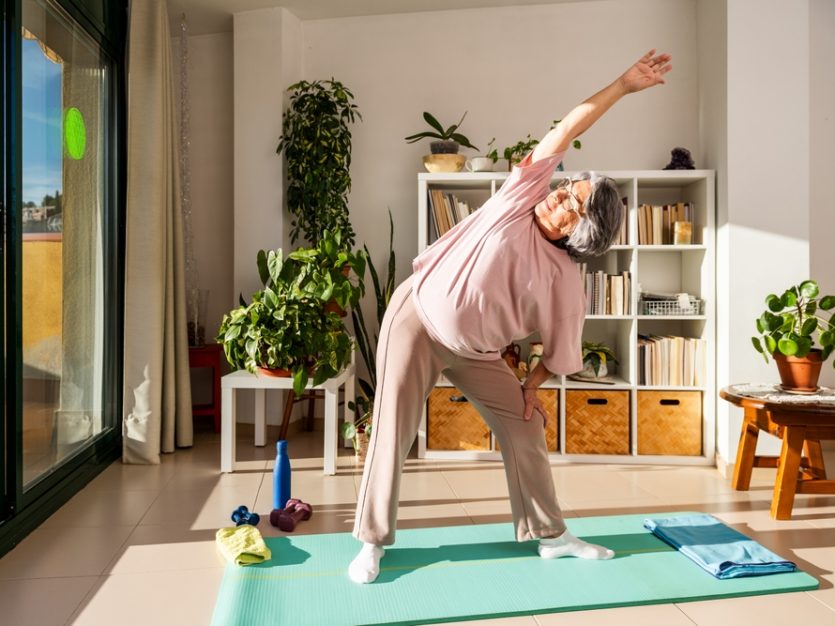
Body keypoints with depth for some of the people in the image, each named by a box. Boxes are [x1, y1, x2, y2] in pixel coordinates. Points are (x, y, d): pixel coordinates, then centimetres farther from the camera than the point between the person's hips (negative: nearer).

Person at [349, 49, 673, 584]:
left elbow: (562, 347, 1)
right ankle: (373, 543, 14)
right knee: (393, 433, -2)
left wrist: (531, 387, 0)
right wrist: (624, 85, -11)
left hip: (475, 352, 3)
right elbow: (565, 132, -10)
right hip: (416, 320, -2)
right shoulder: (523, 198, -10)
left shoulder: (565, 279, -8)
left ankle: (550, 534, 22)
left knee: (524, 427, 3)